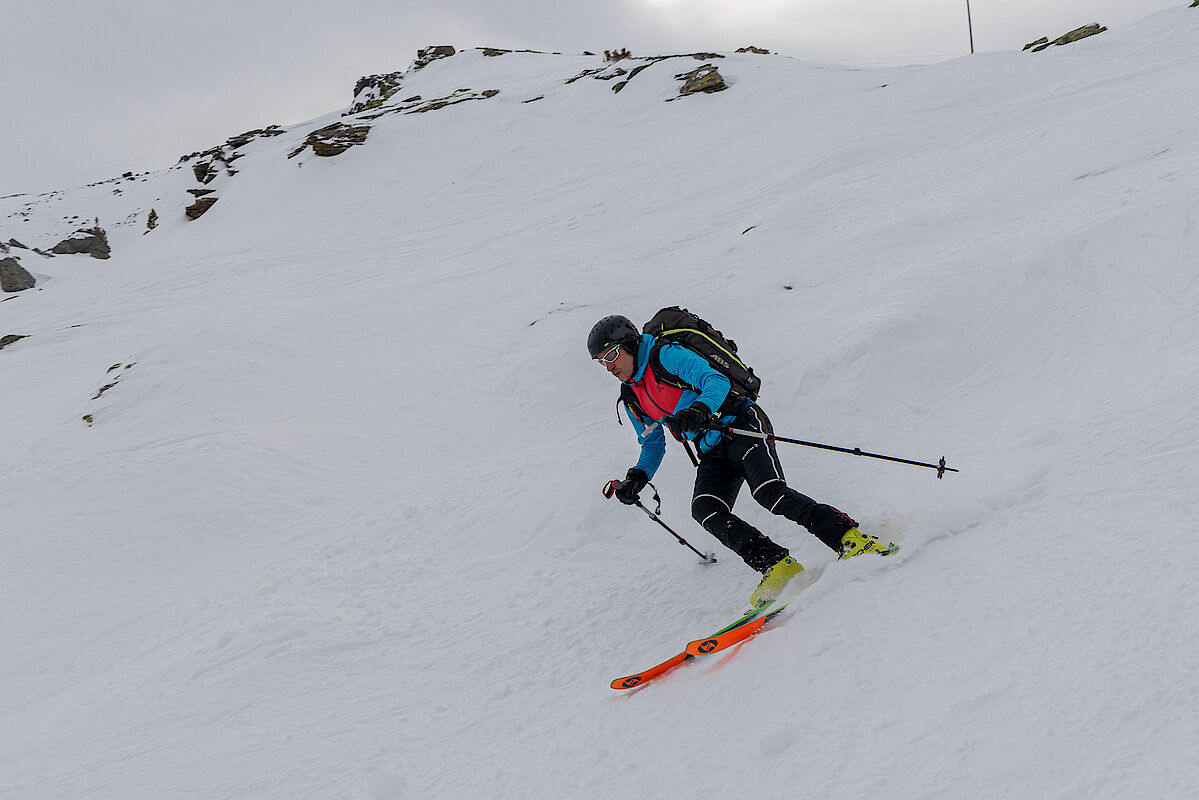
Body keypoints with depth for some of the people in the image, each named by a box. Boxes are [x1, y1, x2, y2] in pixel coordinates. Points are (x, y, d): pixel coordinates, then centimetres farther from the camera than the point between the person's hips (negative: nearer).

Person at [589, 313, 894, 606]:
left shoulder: (667, 356, -10)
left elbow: (717, 382, -20)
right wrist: (638, 476, 5)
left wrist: (699, 409, -41)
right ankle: (778, 566, -21)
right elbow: (653, 444, 24)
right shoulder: (631, 398, 13)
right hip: (713, 453, 7)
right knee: (705, 509, -20)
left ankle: (849, 536, -21)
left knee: (769, 492, -27)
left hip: (741, 425, -7)